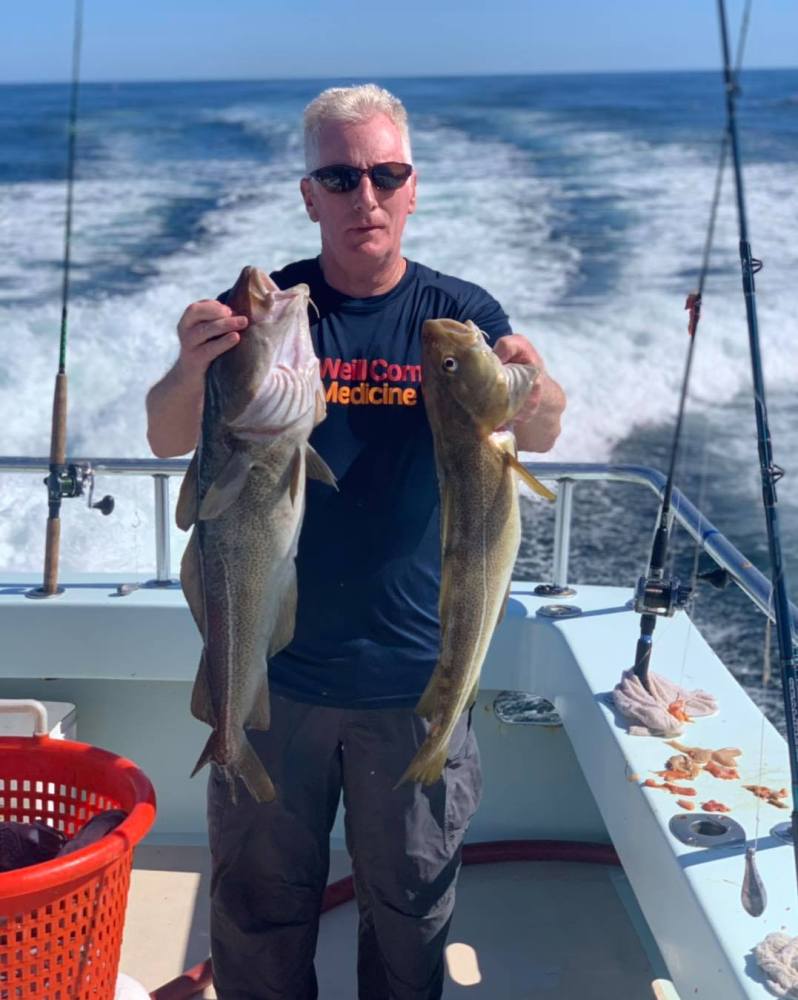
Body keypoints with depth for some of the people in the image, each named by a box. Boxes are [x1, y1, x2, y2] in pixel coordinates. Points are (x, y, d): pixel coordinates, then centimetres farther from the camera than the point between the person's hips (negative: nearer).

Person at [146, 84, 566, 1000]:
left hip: (417, 681, 0)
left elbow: (537, 437, -19)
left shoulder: (459, 315, -4)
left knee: (410, 901, 18)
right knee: (258, 901, 18)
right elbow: (167, 441, -11)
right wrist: (192, 370, -33)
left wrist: (533, 392, -42)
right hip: (273, 669, 1)